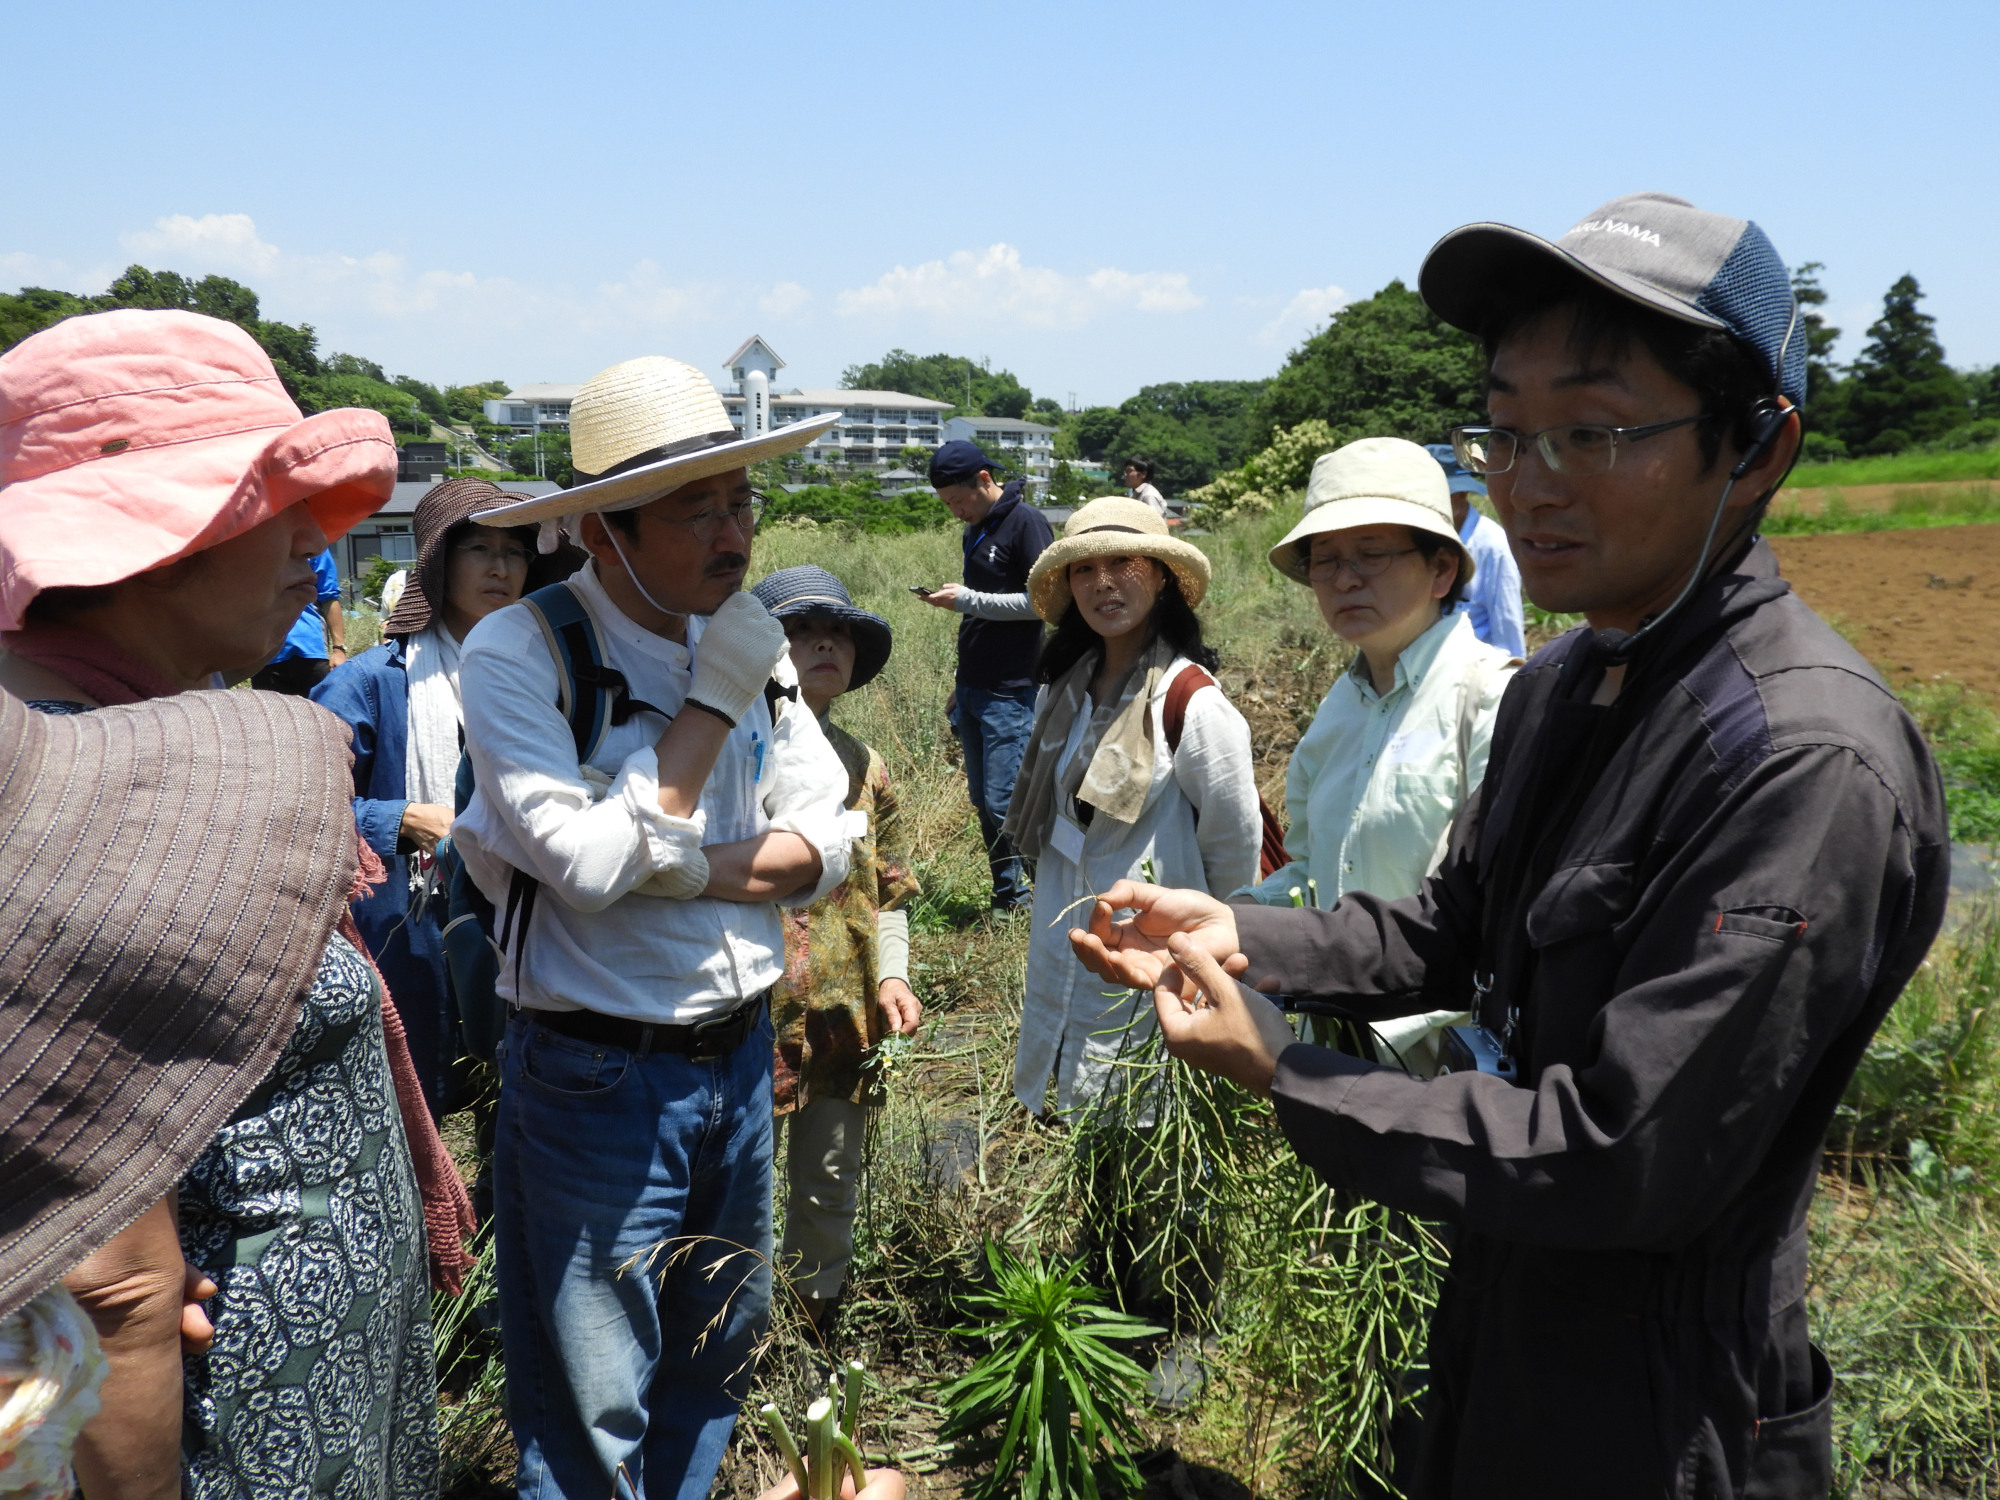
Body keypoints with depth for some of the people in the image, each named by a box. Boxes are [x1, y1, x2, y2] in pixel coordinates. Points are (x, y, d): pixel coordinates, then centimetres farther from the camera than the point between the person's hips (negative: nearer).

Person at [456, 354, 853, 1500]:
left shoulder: (757, 647, 1)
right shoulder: (519, 654, -17)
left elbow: (825, 847, -2)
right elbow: (588, 864, -26)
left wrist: (680, 867, -17)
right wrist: (712, 703, -20)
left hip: (741, 1059, 6)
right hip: (598, 1076, -6)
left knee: (718, 1361, 24)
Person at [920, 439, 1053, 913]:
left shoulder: (1026, 522, -9)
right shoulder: (975, 531, 16)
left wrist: (969, 599, -17)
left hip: (1011, 694, -8)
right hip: (973, 690, 8)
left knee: (1005, 802, -11)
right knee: (983, 802, 10)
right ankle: (1010, 896, 20)